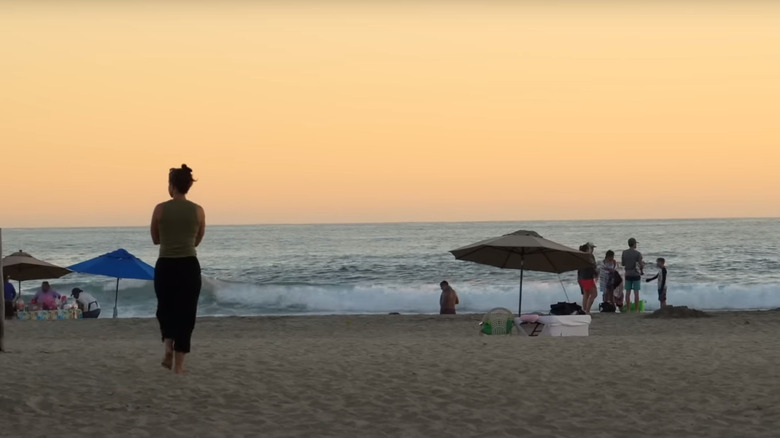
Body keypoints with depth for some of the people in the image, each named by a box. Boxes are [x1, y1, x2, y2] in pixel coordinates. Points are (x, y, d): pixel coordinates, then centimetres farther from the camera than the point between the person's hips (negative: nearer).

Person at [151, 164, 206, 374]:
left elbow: (156, 239, 9)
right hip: (189, 266, 0)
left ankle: (168, 348, -1)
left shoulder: (160, 209, -4)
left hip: (165, 266, 0)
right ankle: (178, 365, 5)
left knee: (165, 309, 21)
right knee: (186, 314, 8)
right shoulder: (198, 210, 0)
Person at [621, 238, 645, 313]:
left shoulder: (624, 253, 2)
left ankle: (628, 309, 6)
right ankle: (637, 310, 0)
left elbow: (622, 264, 10)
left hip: (628, 275, 4)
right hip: (636, 275, -4)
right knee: (636, 293, 0)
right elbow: (641, 265, -13)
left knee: (628, 292, 6)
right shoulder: (637, 253, -10)